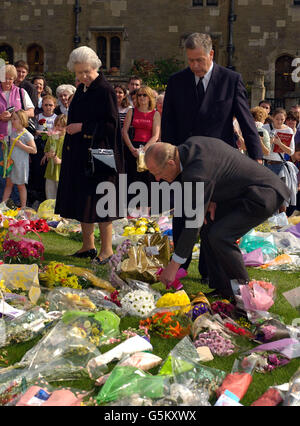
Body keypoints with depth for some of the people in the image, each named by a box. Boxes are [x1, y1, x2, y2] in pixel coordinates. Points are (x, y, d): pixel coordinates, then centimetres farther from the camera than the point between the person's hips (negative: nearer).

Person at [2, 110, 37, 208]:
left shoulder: (26, 135, -13)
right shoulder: (13, 133, 10)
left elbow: (34, 150, -15)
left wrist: (21, 145, -21)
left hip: (20, 165, -7)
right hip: (11, 163, 7)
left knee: (20, 185, 3)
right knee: (8, 184, 11)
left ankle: (23, 207, 12)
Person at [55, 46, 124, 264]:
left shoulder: (105, 90, -13)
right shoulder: (82, 90, 12)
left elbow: (111, 125, -17)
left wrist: (83, 127, -17)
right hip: (79, 155, 9)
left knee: (99, 200, -4)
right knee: (82, 198, 12)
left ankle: (107, 248, 5)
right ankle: (88, 245, 21)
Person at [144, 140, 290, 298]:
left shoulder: (196, 173, -29)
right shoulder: (191, 143, -2)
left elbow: (193, 223, -23)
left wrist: (173, 266, -16)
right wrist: (211, 200, -2)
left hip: (264, 196, -10)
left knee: (220, 236, -22)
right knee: (208, 232, 4)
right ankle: (223, 290, 9)